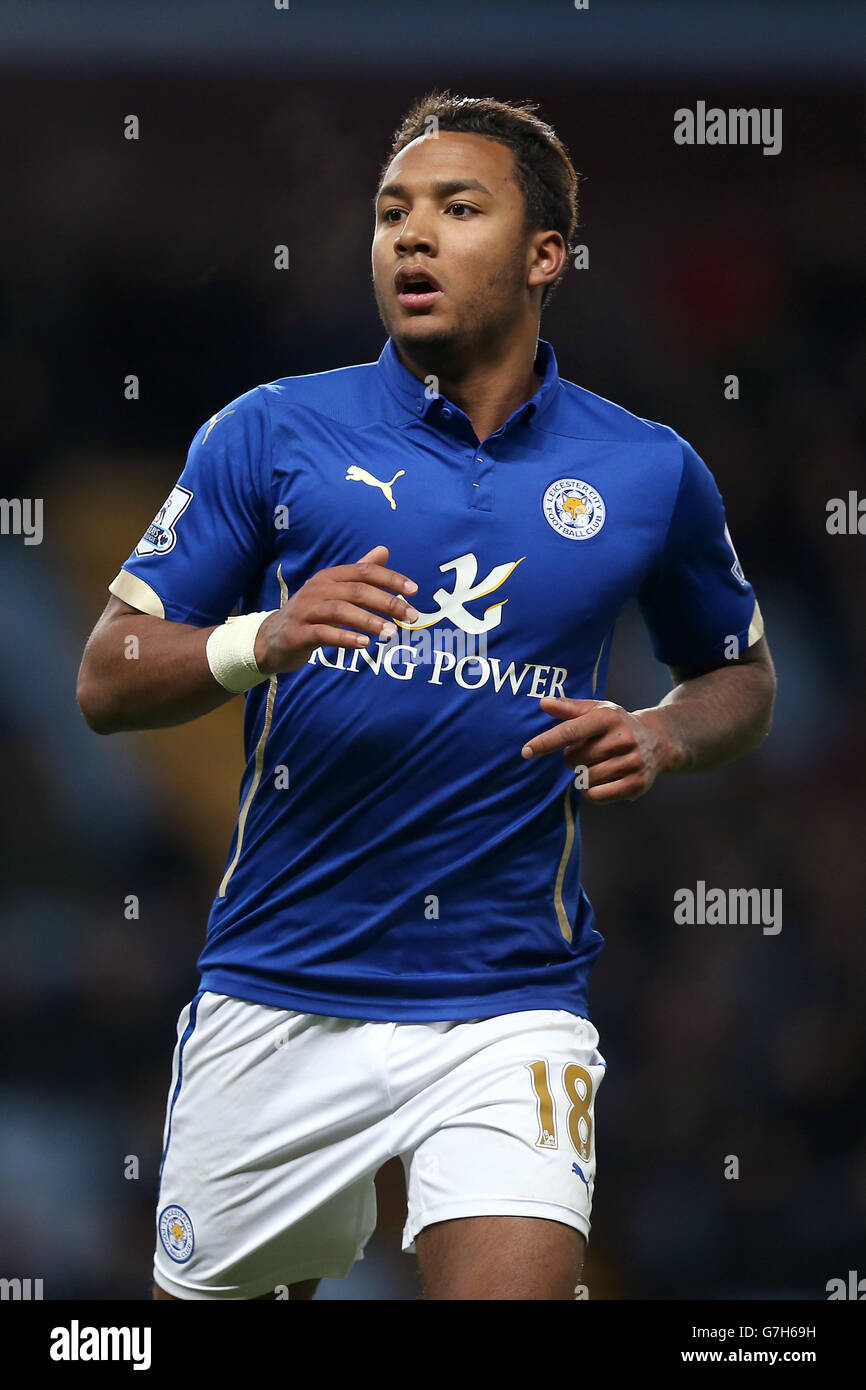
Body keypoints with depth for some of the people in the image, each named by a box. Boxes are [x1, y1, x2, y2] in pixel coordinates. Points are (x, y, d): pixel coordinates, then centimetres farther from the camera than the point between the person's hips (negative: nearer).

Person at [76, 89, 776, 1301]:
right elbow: (108, 680, 1)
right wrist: (261, 642, -19)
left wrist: (663, 739, -2)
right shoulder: (270, 435, 1)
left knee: (514, 1284, -21)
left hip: (510, 1006, 0)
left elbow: (741, 679, 21)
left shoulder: (648, 472, 5)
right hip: (276, 1000, 1)